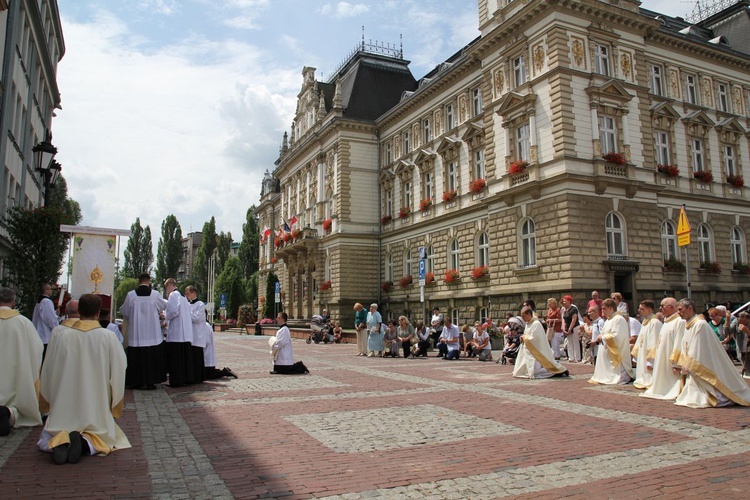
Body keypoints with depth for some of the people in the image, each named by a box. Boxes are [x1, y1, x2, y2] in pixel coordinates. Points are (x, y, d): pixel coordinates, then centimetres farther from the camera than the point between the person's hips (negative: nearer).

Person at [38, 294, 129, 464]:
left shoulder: (60, 336, -5)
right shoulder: (109, 337, -9)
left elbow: (47, 373, 5)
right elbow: (118, 373, -5)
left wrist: (47, 403, 22)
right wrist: (115, 405, 11)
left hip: (63, 409, 1)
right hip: (97, 410, -1)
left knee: (46, 440, 24)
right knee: (106, 438, 19)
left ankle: (60, 441, -12)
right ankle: (87, 442, -15)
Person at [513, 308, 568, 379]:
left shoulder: (536, 324, -18)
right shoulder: (528, 324, 9)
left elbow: (533, 339, -22)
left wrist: (524, 337, -8)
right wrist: (523, 337, -1)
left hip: (536, 352, -9)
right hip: (528, 351, 9)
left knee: (533, 372, -15)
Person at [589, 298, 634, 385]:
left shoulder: (619, 319, -16)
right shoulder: (608, 320, 14)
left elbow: (616, 337, -24)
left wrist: (603, 337, -14)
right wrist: (600, 338, 2)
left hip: (615, 353, -10)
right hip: (606, 351, 10)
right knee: (606, 372, 13)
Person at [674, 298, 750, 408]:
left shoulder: (700, 324, -18)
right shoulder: (688, 326, 11)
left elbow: (698, 350, -20)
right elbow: (685, 350, 15)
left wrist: (687, 367, -15)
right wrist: (682, 366, 7)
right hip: (692, 369, 8)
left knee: (698, 400, -9)